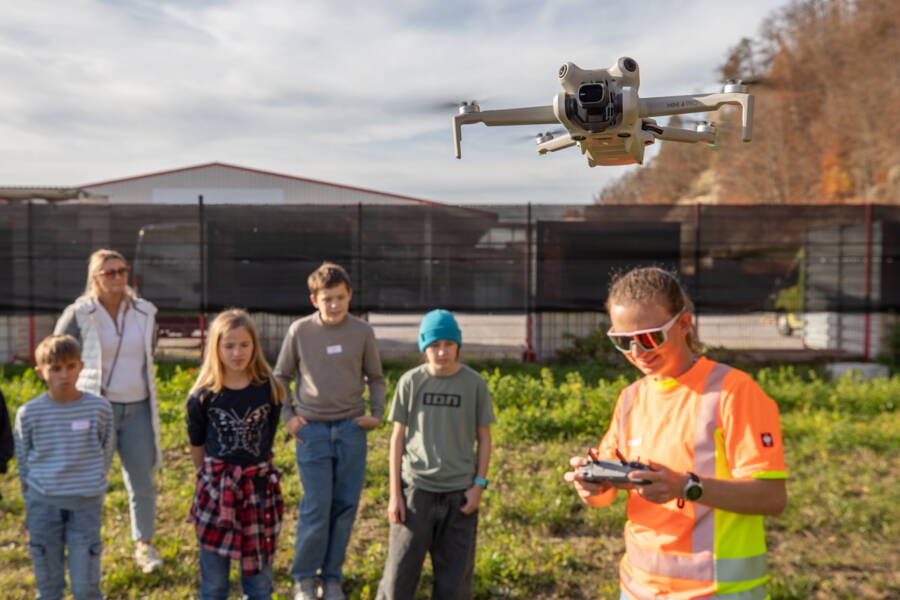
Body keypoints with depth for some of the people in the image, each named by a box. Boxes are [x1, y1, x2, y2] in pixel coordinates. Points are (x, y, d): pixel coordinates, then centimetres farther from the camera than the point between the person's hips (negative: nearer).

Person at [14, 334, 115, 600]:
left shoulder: (99, 408, -8)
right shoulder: (29, 413, -6)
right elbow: (23, 459, 6)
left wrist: (94, 484, 6)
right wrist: (31, 498, 8)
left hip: (86, 502, -1)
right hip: (43, 502, 1)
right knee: (47, 578, 14)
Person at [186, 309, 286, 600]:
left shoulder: (269, 391, -6)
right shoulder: (203, 396, -8)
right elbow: (197, 444, 6)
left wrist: (252, 469, 10)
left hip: (260, 487, 1)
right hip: (215, 488, -1)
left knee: (259, 575, 12)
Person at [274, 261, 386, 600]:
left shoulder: (363, 332, -1)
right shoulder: (300, 331, -4)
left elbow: (376, 378, 10)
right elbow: (281, 377, 8)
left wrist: (377, 414, -1)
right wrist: (287, 416, 0)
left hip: (352, 429, 2)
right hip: (312, 430, -1)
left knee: (345, 506, 7)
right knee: (316, 508, -3)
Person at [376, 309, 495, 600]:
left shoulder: (475, 384, -1)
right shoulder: (410, 382, -2)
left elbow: (484, 437, 6)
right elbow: (398, 437, 2)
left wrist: (479, 484, -3)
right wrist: (394, 494, -1)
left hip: (459, 492, 1)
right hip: (416, 489, 0)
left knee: (455, 576, 9)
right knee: (400, 573, 1)